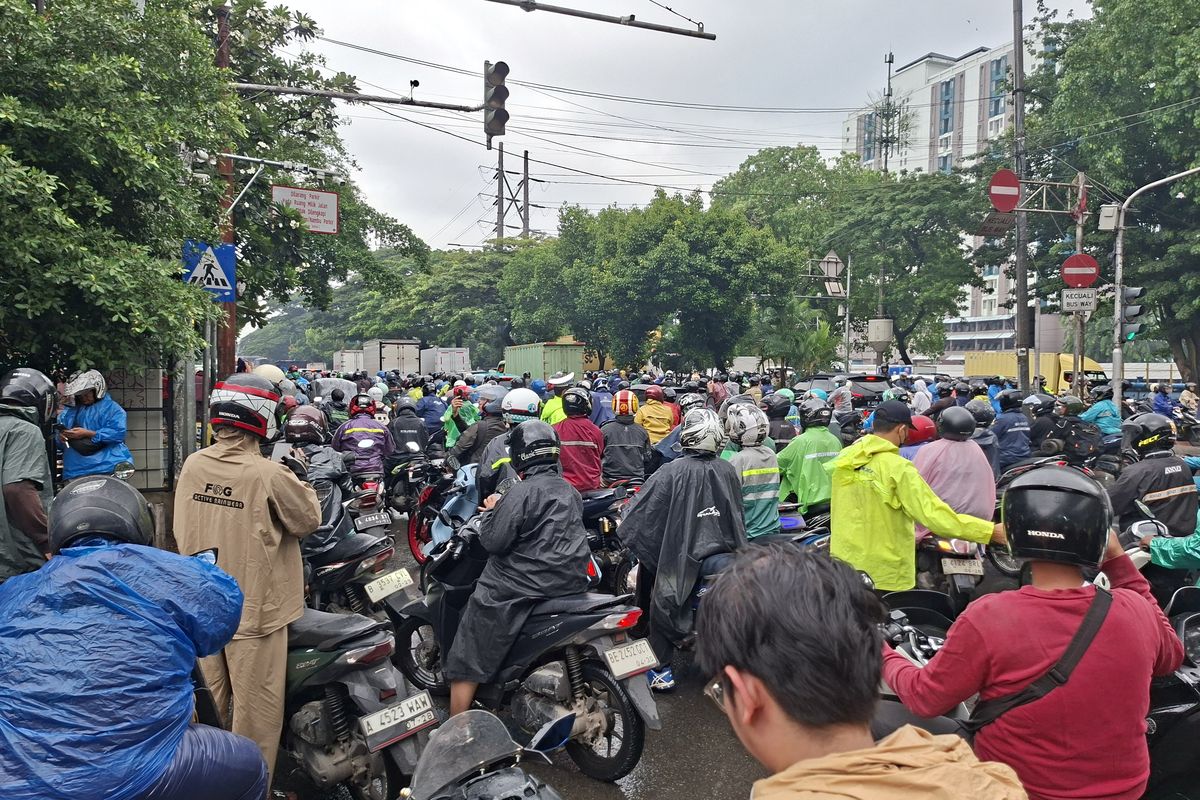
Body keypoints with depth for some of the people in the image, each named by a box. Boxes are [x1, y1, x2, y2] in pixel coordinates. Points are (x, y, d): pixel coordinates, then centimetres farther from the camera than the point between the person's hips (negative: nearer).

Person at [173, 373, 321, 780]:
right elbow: (308, 521, -7)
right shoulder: (271, 476, -22)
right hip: (254, 606, -6)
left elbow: (181, 530, 8)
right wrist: (302, 480, 5)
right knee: (256, 709, 7)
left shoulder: (193, 465, -4)